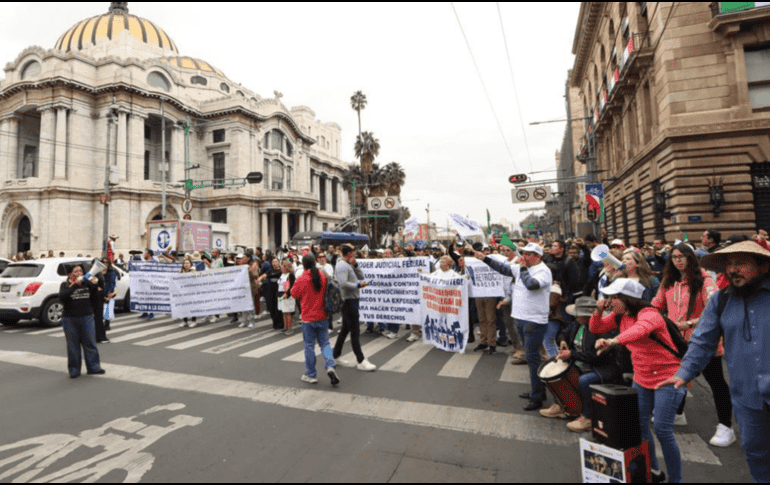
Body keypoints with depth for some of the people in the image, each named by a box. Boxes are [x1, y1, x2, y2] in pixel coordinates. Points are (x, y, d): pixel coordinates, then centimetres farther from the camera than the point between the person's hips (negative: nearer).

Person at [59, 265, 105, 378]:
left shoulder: (86, 283, 8)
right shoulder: (65, 285, 2)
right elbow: (62, 297, -14)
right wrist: (75, 285, -19)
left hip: (87, 317, 1)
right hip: (70, 319, -1)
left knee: (90, 343, 4)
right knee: (73, 345, 5)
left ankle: (93, 367, 12)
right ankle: (74, 370, 17)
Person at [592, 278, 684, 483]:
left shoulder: (649, 314, -22)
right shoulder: (619, 316, 2)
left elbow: (640, 329, -45)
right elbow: (595, 328, 8)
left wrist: (613, 341, -61)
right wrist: (599, 310, -10)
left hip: (667, 378, -7)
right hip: (641, 378, 8)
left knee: (662, 430, -7)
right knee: (639, 423, 9)